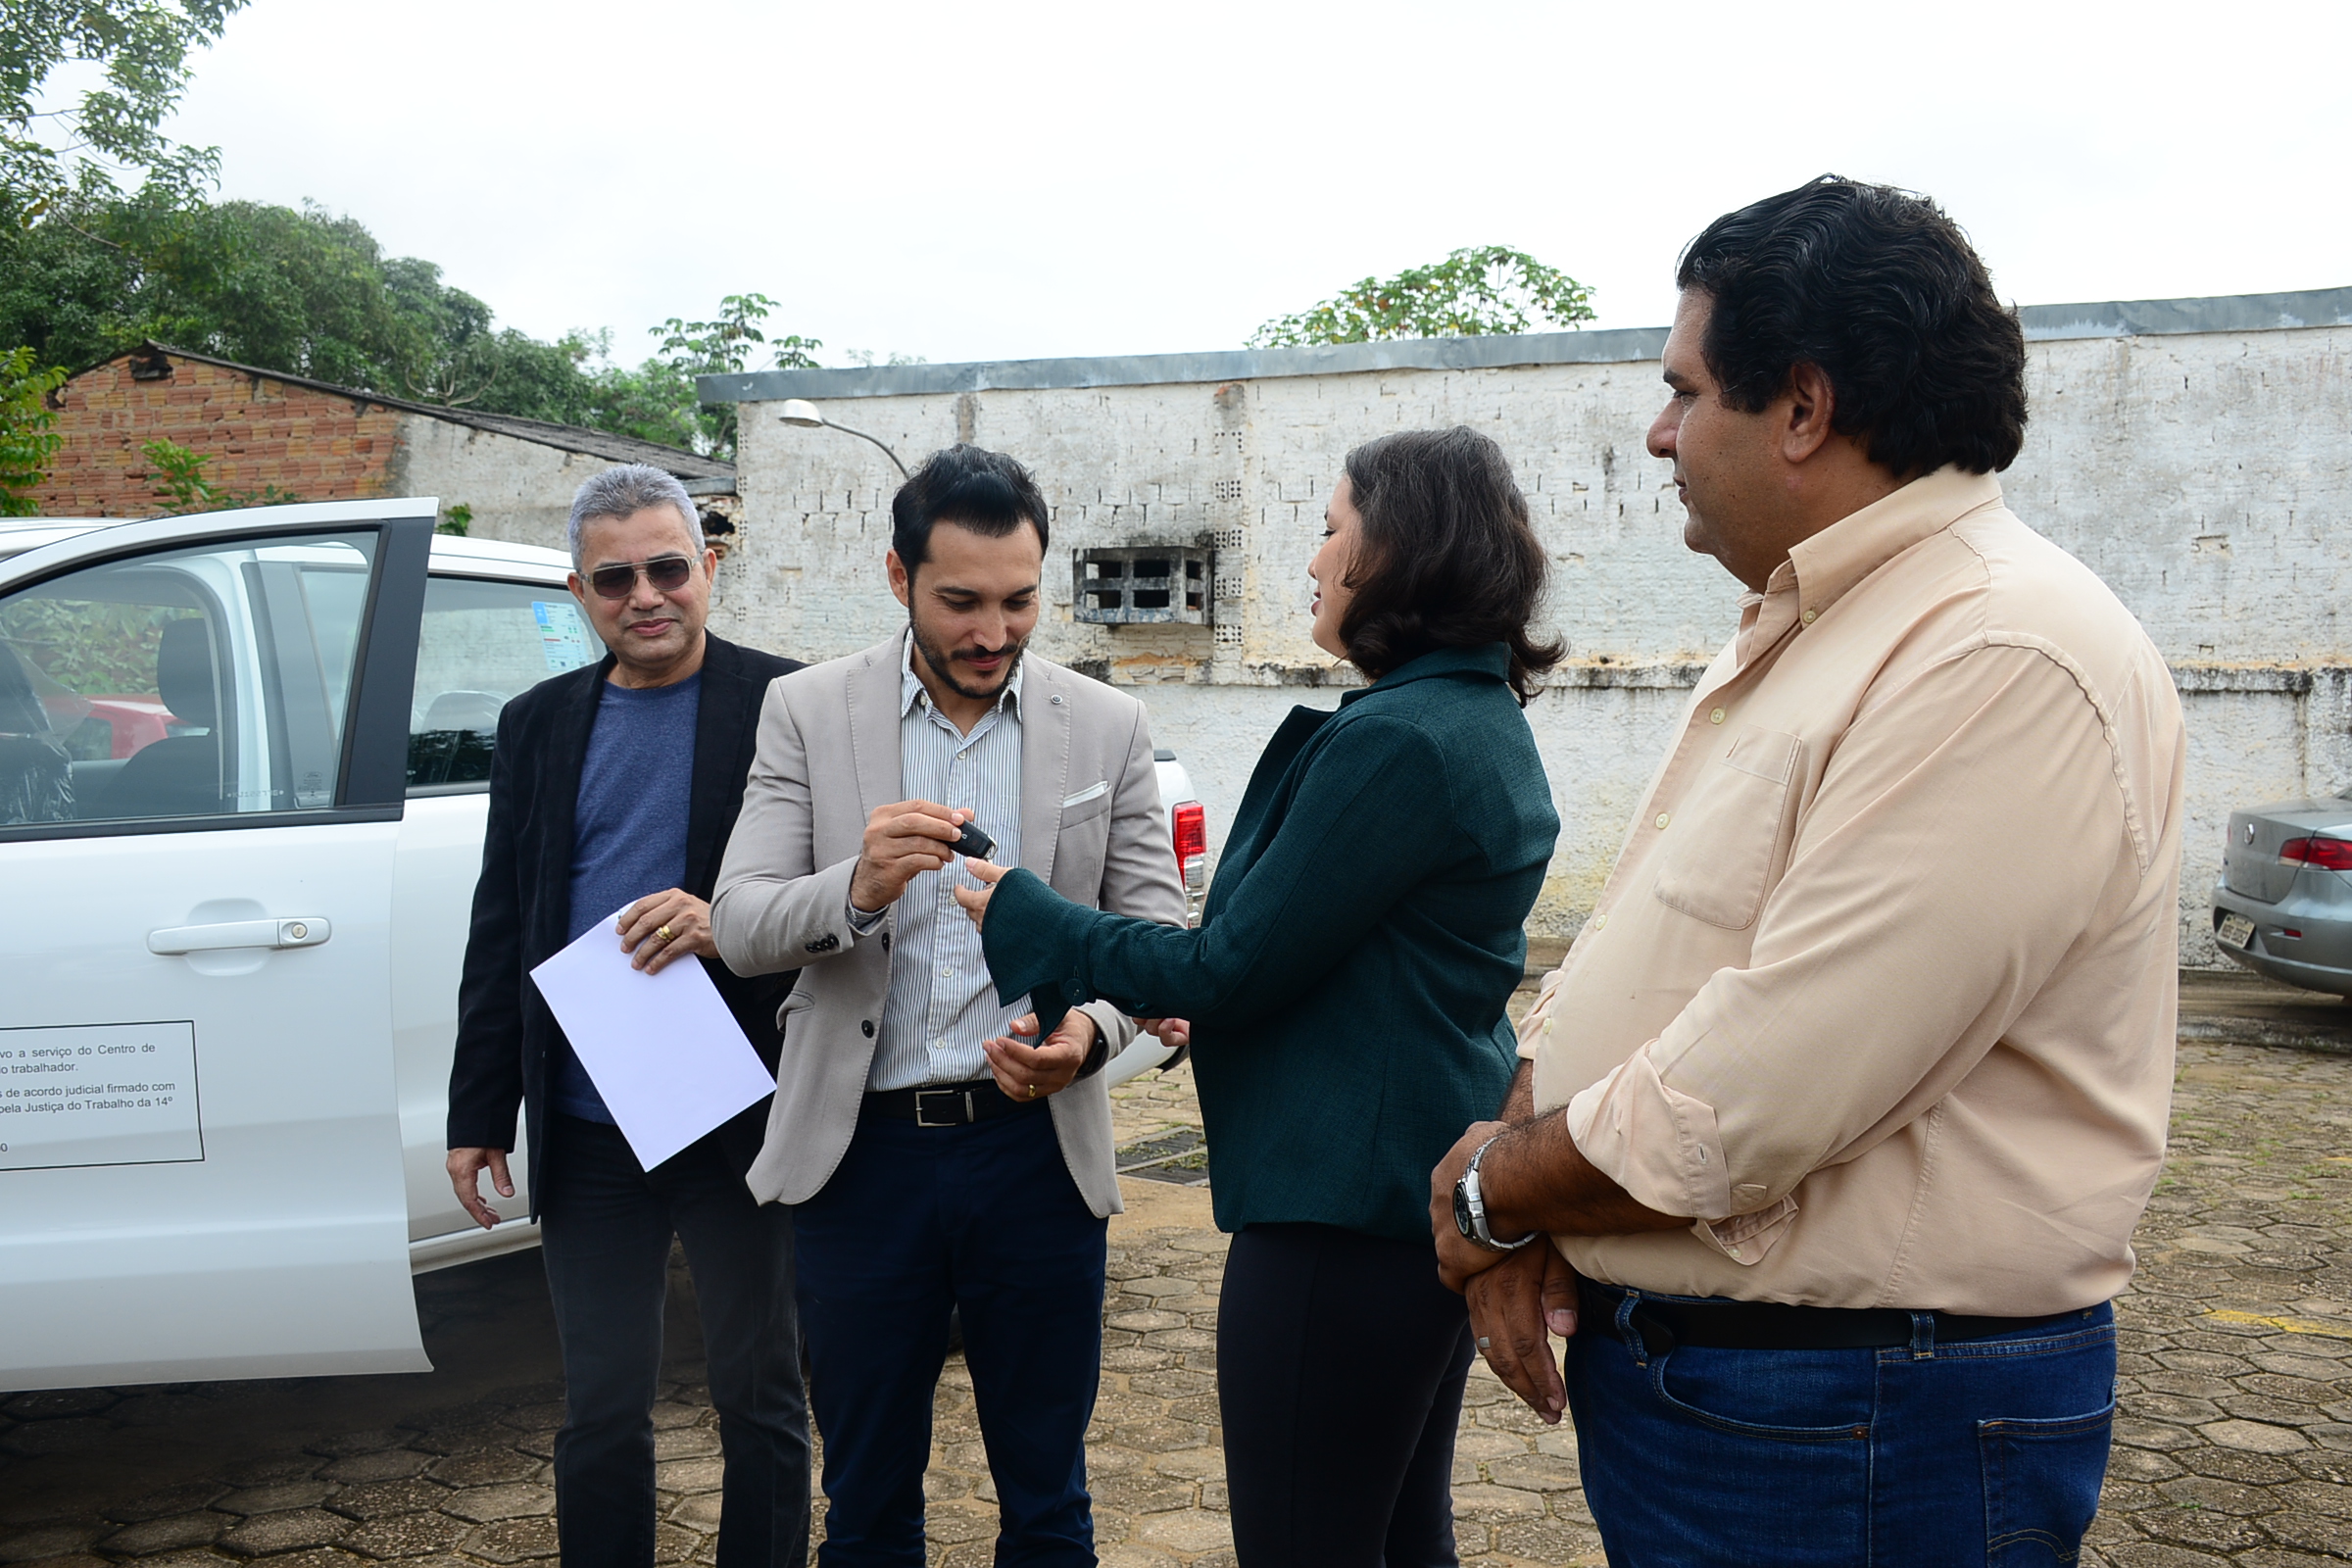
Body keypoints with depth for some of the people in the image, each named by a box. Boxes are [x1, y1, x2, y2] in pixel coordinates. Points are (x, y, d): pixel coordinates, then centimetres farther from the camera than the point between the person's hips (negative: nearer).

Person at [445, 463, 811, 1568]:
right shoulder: (538, 725, 10)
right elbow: (499, 934, 12)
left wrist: (727, 924, -23)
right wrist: (478, 1113, 9)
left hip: (738, 1120, -3)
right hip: (586, 1133, 4)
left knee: (758, 1397, 11)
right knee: (600, 1410, 14)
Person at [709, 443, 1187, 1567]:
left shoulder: (1107, 727, 1)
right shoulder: (807, 712, -1)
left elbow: (1154, 930, 2)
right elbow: (738, 927, -6)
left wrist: (1091, 1031, -19)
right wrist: (856, 888, -27)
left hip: (1035, 1148, 1)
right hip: (861, 1149, 0)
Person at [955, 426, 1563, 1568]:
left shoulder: (1395, 739, -21)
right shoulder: (1485, 722, 11)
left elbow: (1231, 971, -18)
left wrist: (1020, 915, -7)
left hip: (1342, 1211, -10)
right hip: (1429, 1197, 10)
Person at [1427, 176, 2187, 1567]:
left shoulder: (2007, 665, -22)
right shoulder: (1797, 635, 11)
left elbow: (1749, 1103, -27)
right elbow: (1621, 960, 10)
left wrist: (1488, 1193, -12)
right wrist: (1520, 1193, -5)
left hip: (1863, 1440, -8)